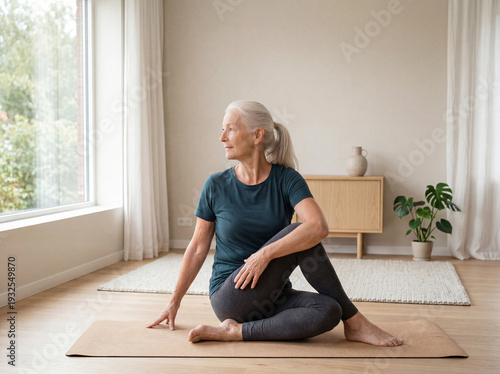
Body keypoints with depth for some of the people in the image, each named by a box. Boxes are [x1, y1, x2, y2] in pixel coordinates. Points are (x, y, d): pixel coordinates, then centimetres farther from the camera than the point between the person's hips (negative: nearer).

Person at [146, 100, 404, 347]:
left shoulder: (286, 180, -4)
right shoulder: (216, 186, -2)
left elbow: (319, 227, -21)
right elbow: (197, 248, 6)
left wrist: (266, 253, -29)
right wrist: (174, 302, 8)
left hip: (274, 298, 2)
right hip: (230, 298, -2)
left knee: (328, 311, -29)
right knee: (296, 232, -23)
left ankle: (237, 332, -18)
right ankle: (354, 322, -12)